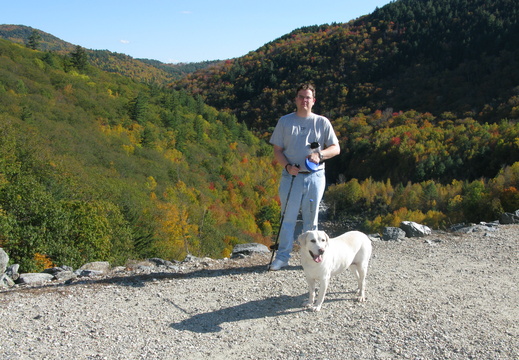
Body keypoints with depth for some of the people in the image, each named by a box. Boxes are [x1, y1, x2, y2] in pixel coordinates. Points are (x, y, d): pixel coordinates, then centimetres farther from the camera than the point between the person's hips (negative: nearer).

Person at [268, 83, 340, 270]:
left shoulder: (322, 122, 5)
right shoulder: (285, 121, 6)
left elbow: (336, 148, 5)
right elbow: (277, 150, 5)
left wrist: (319, 154, -14)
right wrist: (287, 166, -12)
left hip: (315, 176, 0)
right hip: (291, 176, 0)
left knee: (311, 218, 9)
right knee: (288, 218, 2)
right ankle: (282, 256, 11)